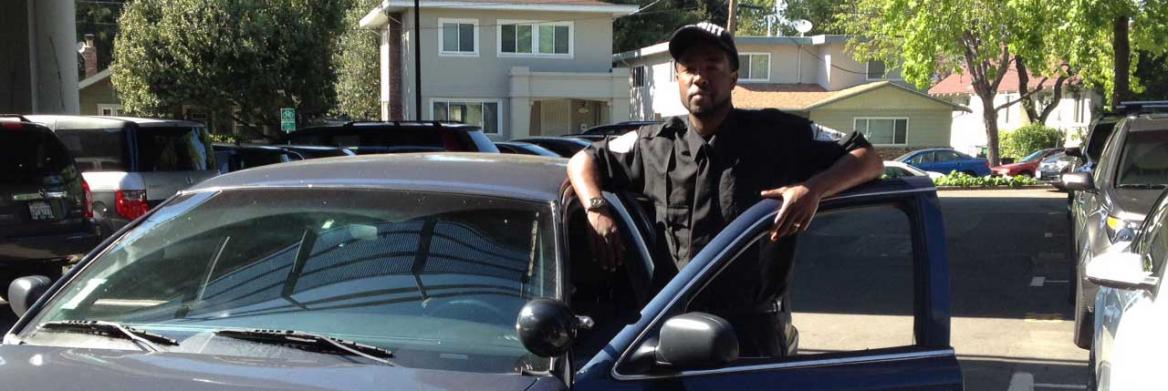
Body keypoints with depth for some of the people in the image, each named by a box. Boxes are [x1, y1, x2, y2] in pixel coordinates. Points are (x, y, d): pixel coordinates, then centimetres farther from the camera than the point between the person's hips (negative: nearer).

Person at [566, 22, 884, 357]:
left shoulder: (780, 136, -2)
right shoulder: (655, 145, 7)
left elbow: (869, 159, -1)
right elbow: (584, 160, 19)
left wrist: (813, 189, -21)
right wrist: (596, 210, -2)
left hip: (752, 330, -2)